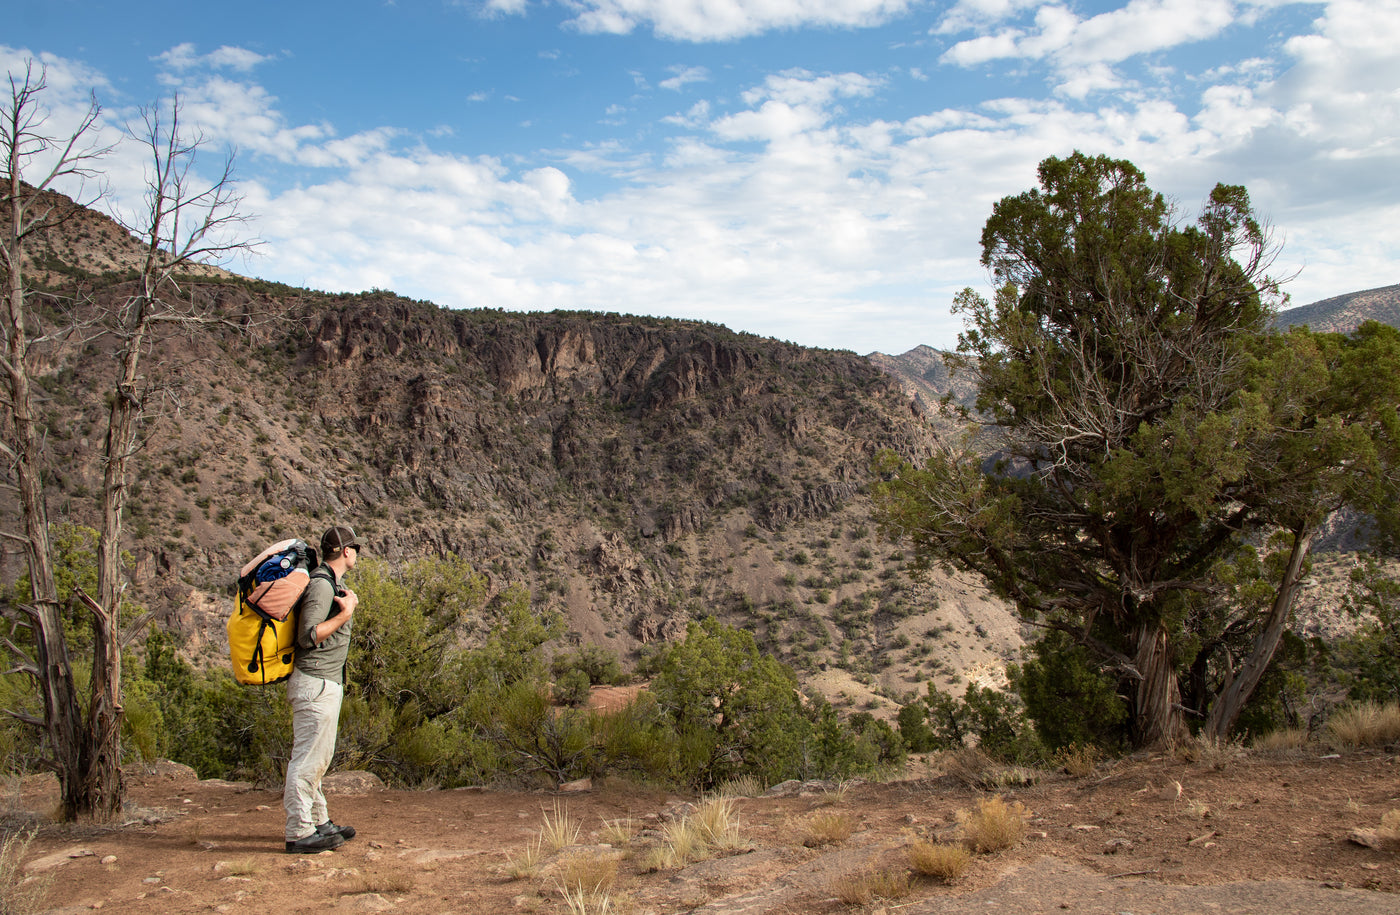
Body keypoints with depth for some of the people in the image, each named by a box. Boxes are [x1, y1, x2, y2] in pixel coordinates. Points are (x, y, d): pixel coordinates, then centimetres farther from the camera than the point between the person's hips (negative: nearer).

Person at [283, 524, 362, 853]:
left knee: (317, 757, 17)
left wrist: (348, 603, 14)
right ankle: (299, 833, -2)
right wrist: (345, 614, -19)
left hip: (325, 683, 11)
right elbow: (308, 636, -23)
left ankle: (319, 823, 26)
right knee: (308, 757, -6)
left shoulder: (332, 584, 15)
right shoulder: (322, 585, -17)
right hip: (316, 683, -11)